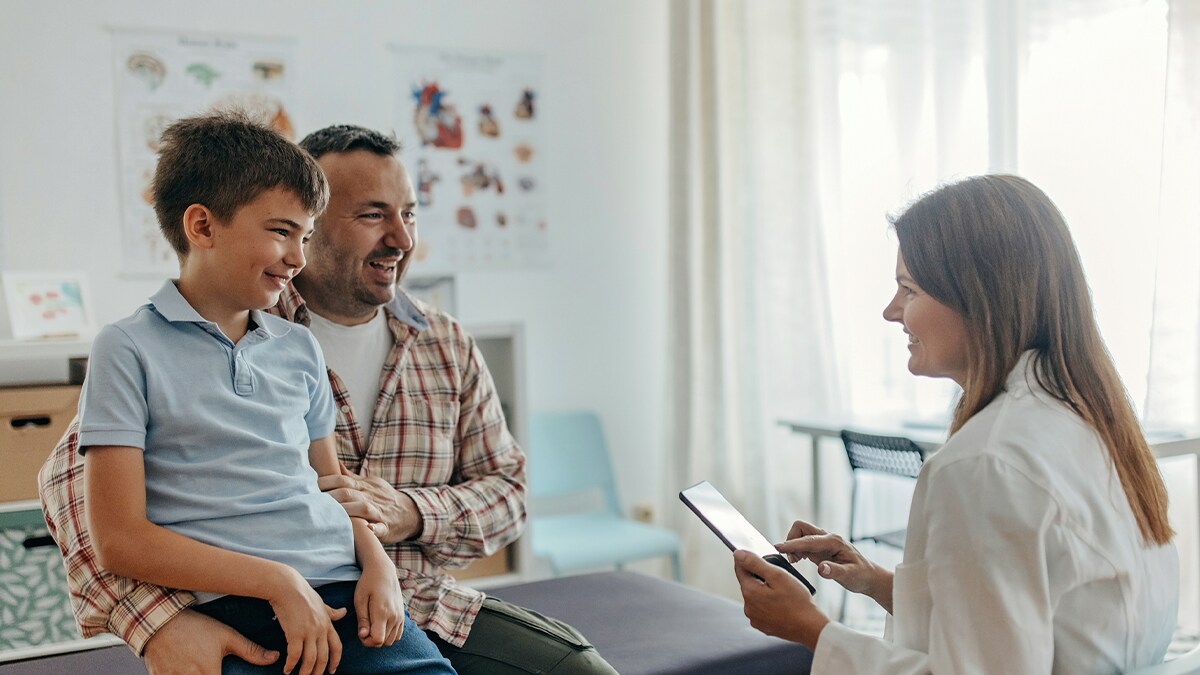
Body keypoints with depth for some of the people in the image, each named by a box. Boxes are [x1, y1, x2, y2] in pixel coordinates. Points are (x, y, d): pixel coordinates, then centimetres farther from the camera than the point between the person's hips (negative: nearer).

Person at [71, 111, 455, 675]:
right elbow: (119, 540, -5)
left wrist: (376, 561, 1)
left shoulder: (299, 348, 16)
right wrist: (278, 580, -12)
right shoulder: (129, 349, 0)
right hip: (231, 608, -4)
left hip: (345, 593, 4)